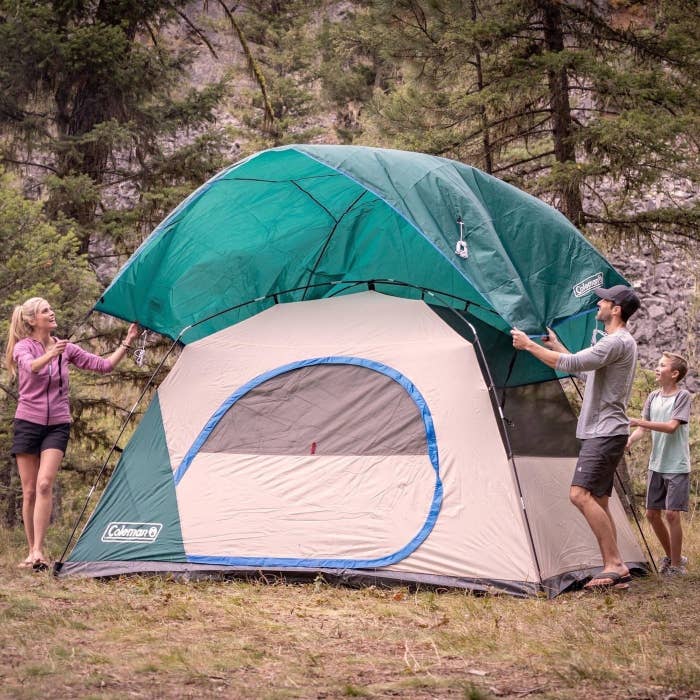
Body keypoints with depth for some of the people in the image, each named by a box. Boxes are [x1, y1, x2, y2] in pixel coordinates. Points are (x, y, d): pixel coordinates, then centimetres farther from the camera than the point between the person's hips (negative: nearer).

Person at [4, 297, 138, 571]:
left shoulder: (66, 349, 6)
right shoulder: (23, 347, -5)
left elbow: (104, 365, 9)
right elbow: (31, 366, -29)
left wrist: (127, 342, 2)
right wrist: (50, 355, -50)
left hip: (57, 425, 1)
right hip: (27, 423, -1)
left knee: (44, 484, -16)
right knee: (29, 490, 1)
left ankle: (38, 551, -20)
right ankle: (32, 551, 12)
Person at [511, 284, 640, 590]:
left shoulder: (617, 342, -16)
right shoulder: (621, 343, 19)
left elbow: (572, 364, -22)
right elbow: (584, 368, 32)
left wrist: (529, 345, -13)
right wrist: (556, 346, 32)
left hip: (605, 433, -11)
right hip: (603, 433, 11)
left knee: (580, 494, -19)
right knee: (597, 502, 9)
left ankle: (614, 563, -20)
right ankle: (614, 569, 8)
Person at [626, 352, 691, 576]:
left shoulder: (682, 397, -11)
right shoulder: (653, 397, 7)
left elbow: (671, 426, -22)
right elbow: (643, 430, 7)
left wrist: (639, 422, -28)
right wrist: (625, 444, -9)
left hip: (677, 467, -7)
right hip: (656, 466, 7)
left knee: (672, 513, -9)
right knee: (652, 513, 8)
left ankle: (676, 564, 2)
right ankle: (670, 556, 26)